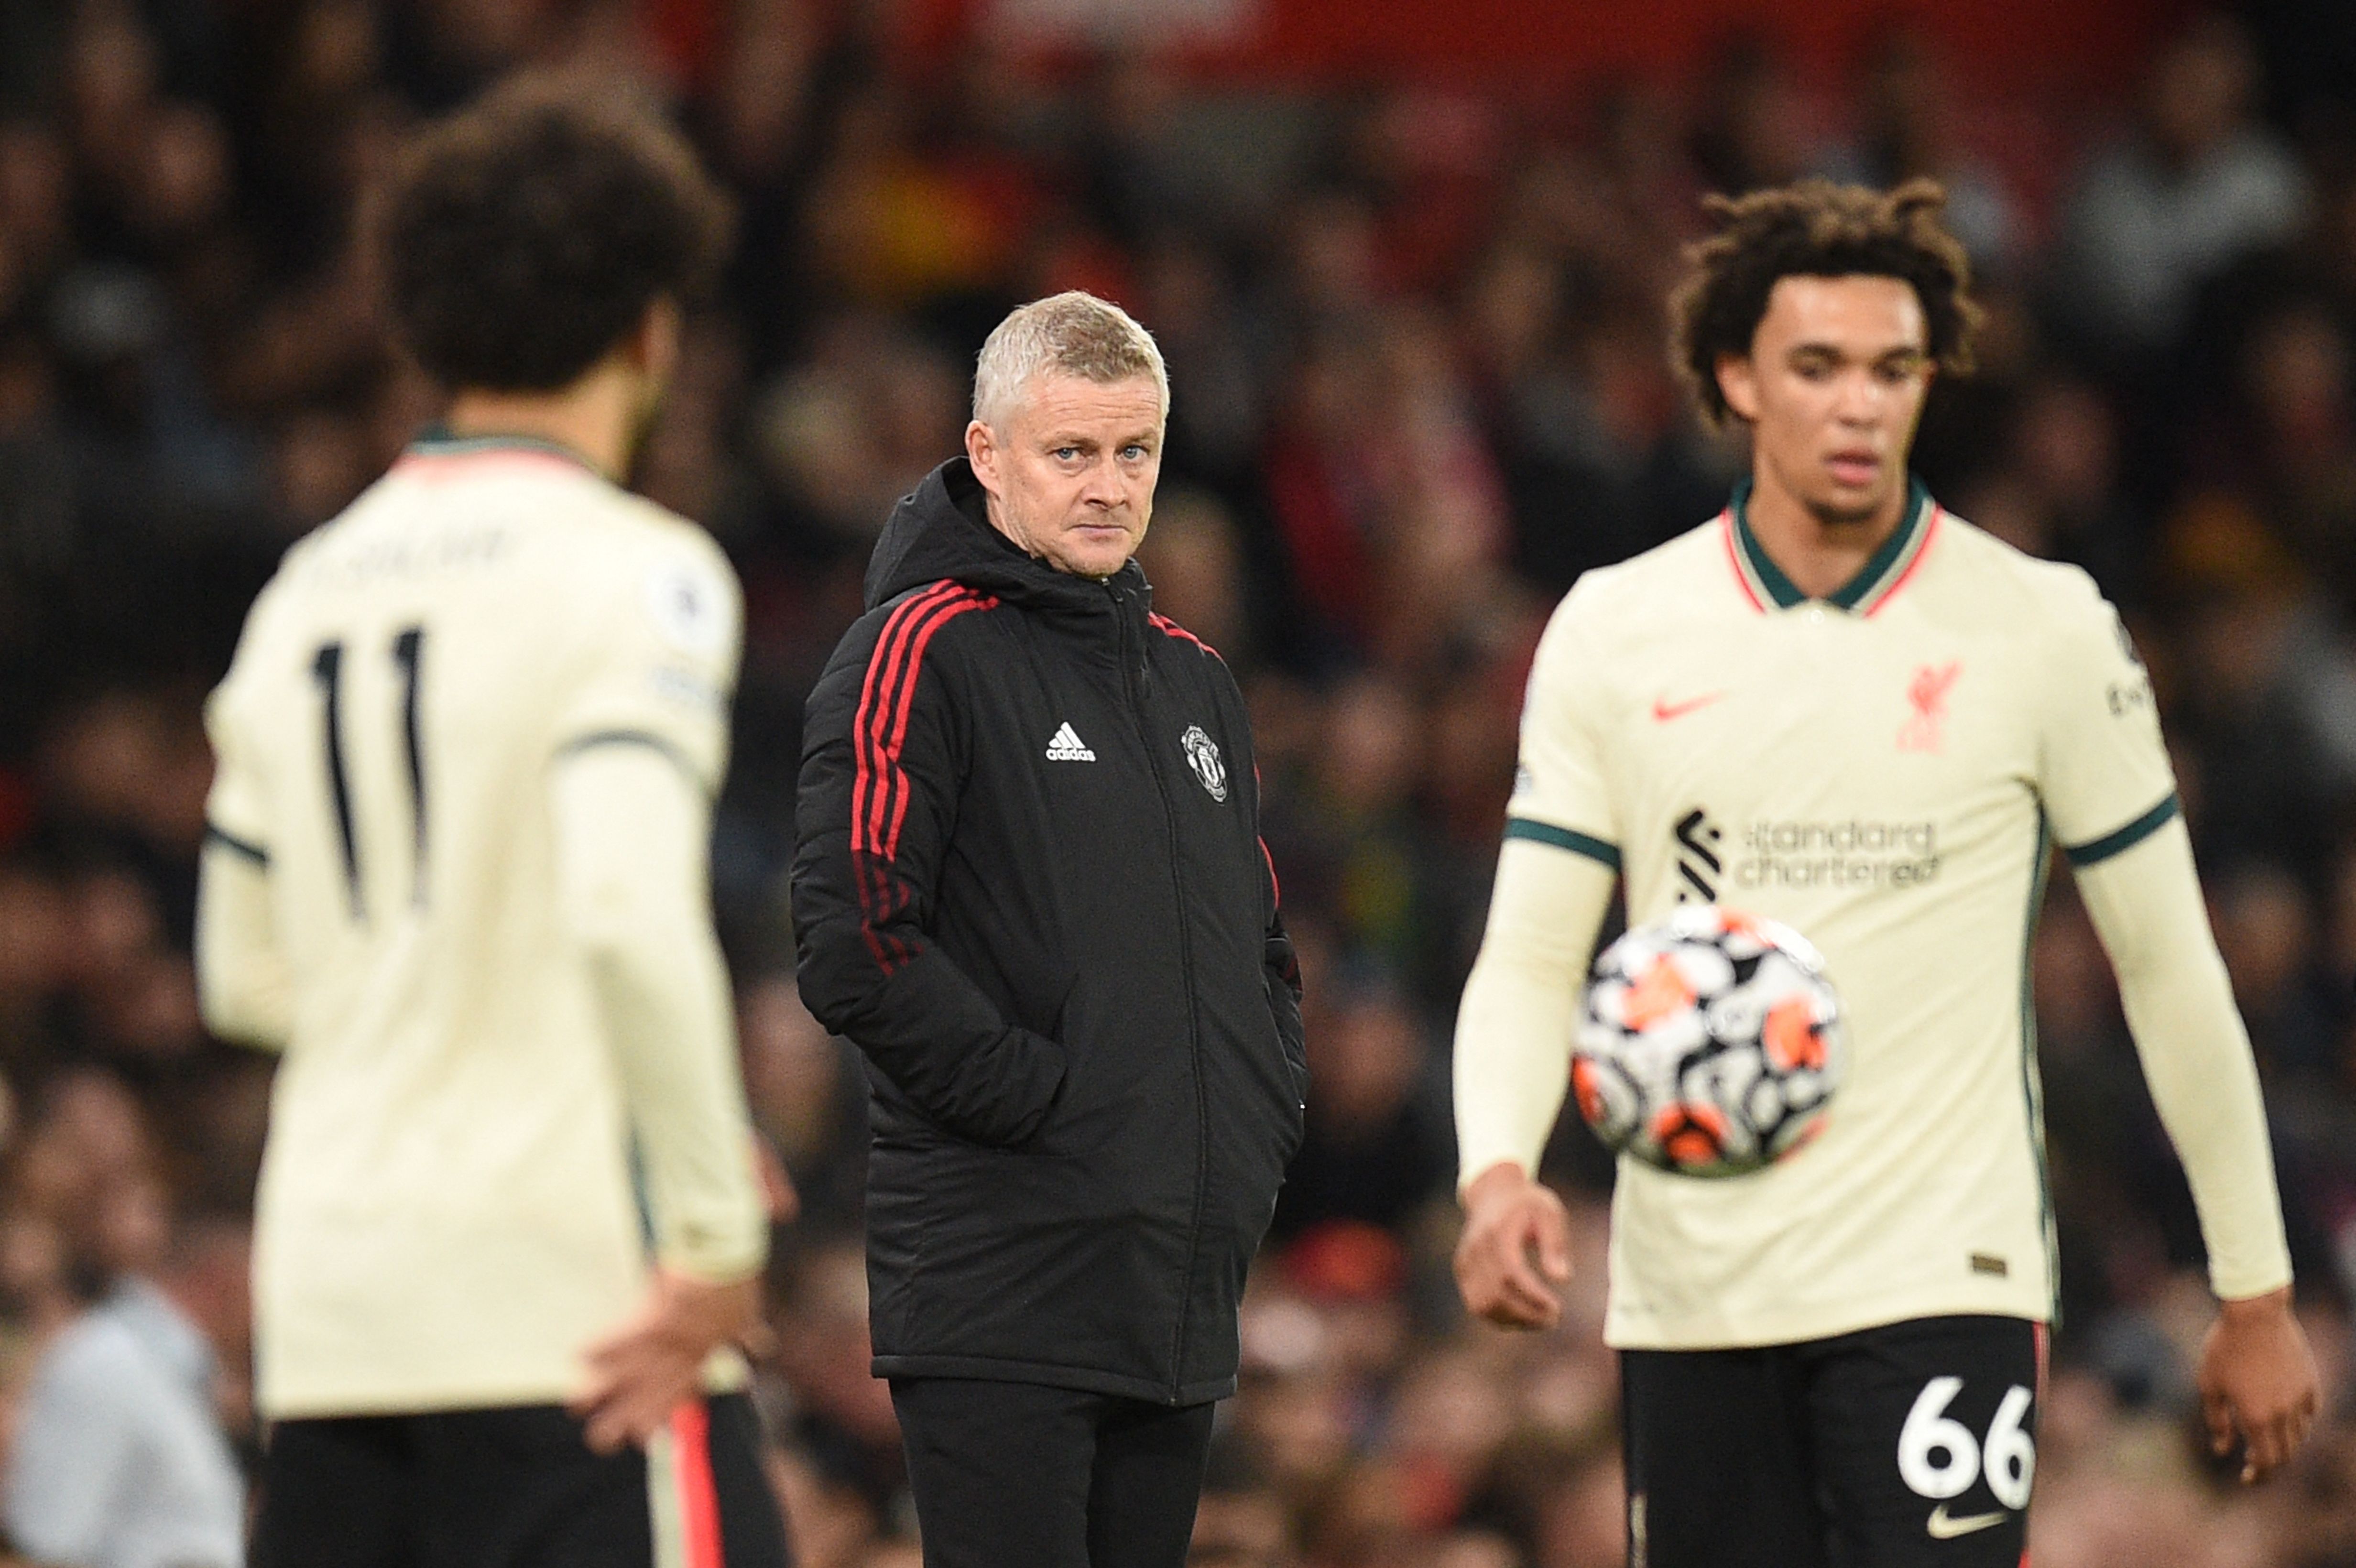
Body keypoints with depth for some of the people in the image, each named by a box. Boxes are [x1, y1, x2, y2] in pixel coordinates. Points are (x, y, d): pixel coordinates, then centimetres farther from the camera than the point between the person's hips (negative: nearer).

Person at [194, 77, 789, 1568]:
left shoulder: (306, 589, 14)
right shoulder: (634, 568, -7)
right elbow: (633, 914, -21)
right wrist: (717, 1241, -16)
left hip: (329, 1304, 7)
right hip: (572, 1302, -7)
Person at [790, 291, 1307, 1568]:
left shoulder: (1191, 677, 20)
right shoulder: (922, 653, -5)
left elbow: (1261, 948, 29)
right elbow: (853, 946, -15)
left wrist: (1263, 1120, 12)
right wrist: (1039, 1100, -16)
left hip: (1184, 1293, 8)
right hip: (1002, 1290, -8)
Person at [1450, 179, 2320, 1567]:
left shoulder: (2046, 631, -1)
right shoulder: (1614, 632, 4)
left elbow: (2171, 968, 5)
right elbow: (1529, 960, 4)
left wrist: (2257, 1294, 7)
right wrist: (1499, 1175, -17)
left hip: (1941, 1282, -3)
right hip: (1689, 1294, 3)